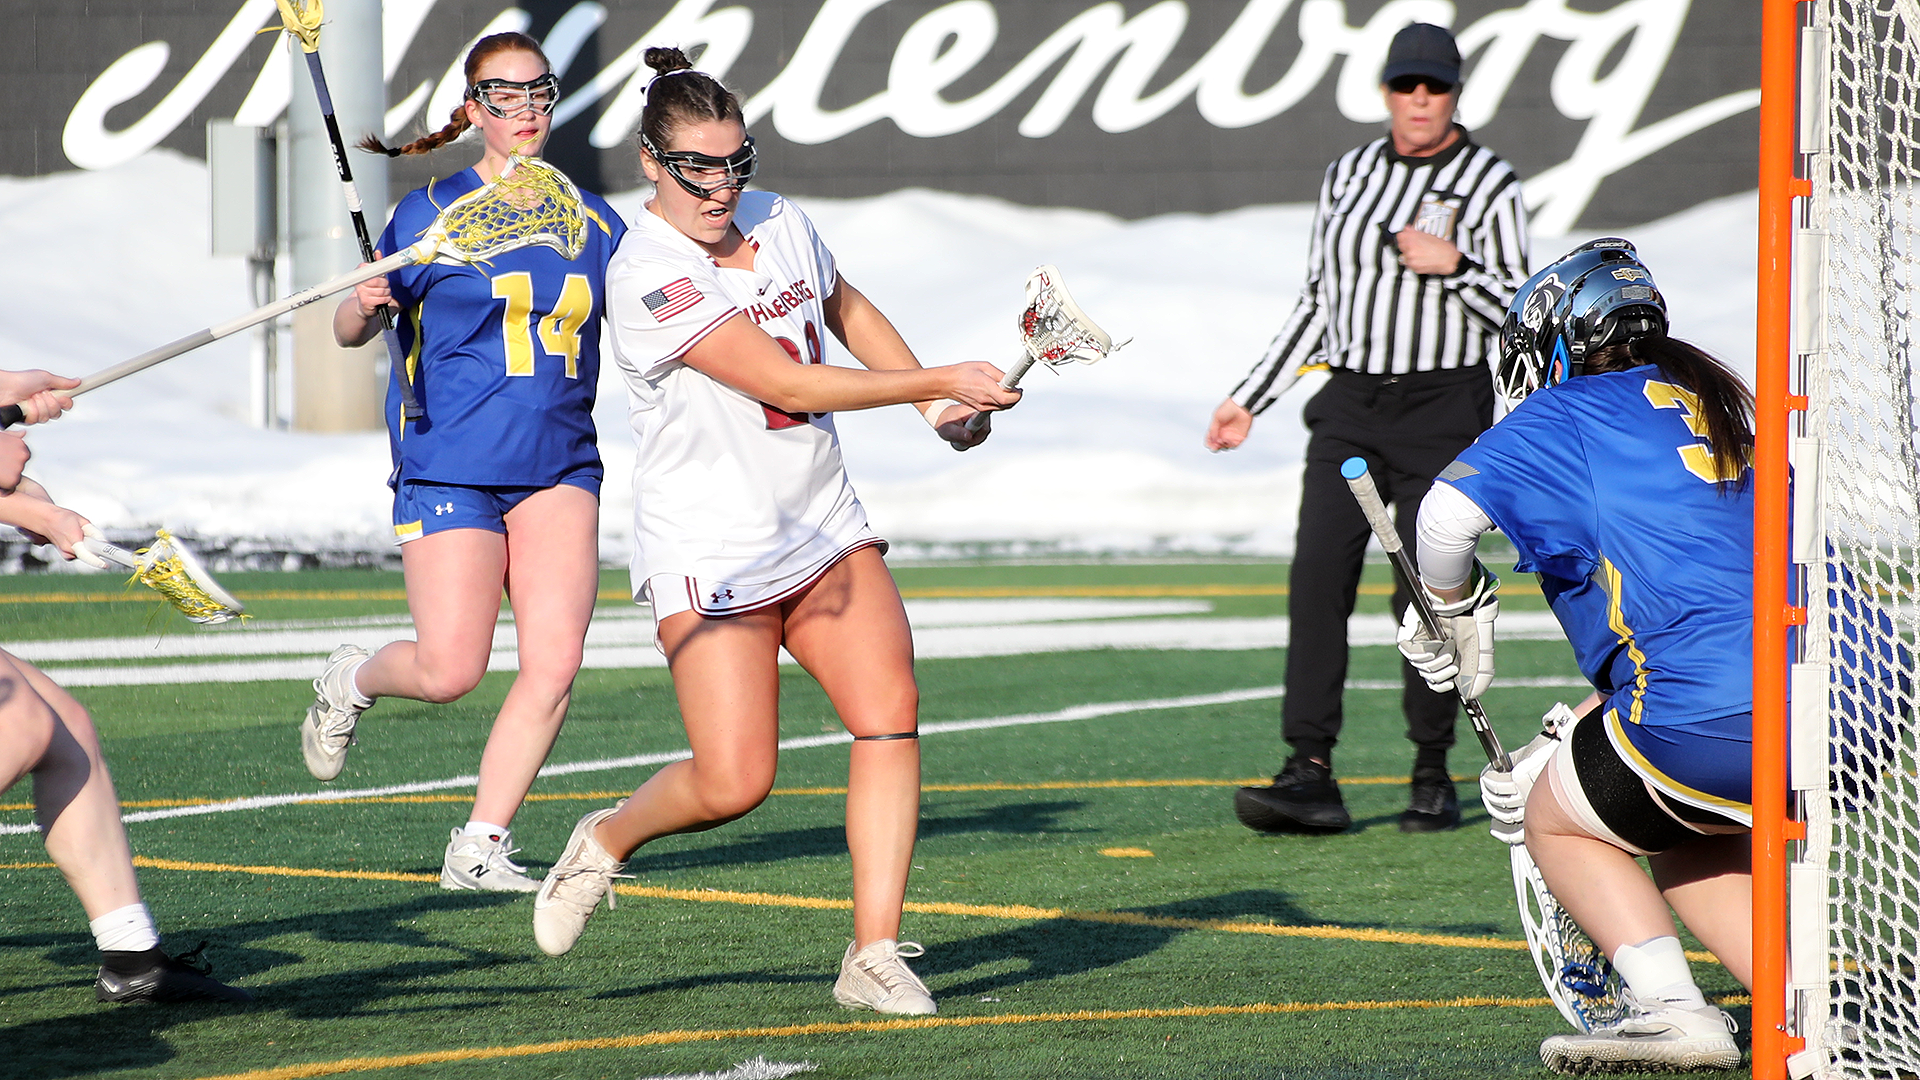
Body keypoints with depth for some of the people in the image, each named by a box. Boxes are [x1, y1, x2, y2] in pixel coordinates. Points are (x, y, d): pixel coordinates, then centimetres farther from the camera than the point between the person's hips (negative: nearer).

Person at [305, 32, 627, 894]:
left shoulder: (591, 221, 9)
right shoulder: (430, 213, -1)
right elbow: (349, 332, 1)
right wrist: (364, 306, -22)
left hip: (560, 467, 4)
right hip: (448, 467, -3)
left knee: (555, 663, -9)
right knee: (450, 672, -8)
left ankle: (480, 847, 1)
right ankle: (351, 680, 27)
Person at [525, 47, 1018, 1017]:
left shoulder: (777, 220, 5)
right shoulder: (648, 274, -18)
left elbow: (848, 310, 27)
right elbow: (789, 384, -22)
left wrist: (935, 400, 13)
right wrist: (941, 383, -18)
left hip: (825, 530, 6)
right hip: (710, 552, -6)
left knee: (889, 711, -13)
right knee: (734, 783, -12)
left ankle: (874, 954, -11)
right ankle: (607, 838, 21)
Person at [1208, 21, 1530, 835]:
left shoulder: (1488, 183, -1)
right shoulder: (1348, 176, 12)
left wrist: (1454, 265, -20)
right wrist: (1250, 399, 15)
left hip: (1445, 409, -4)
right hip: (1351, 404, 4)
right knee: (1318, 576, -10)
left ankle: (1434, 777, 12)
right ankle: (1311, 777, -13)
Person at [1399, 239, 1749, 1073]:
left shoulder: (1570, 413, 6)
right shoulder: (1719, 407, 30)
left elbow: (1450, 511, -12)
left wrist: (1456, 611, 10)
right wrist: (1550, 754, 35)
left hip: (1720, 714, -7)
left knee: (1555, 818, 17)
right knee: (1682, 840, 30)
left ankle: (1670, 1007, 1)